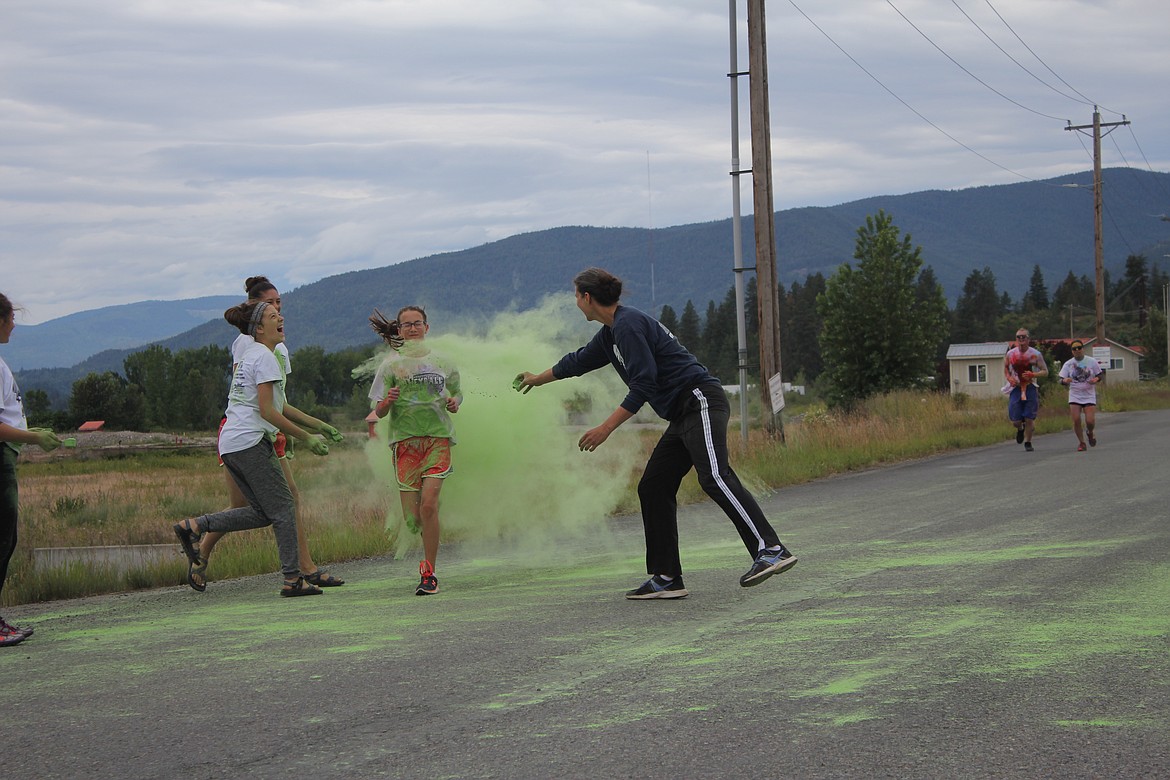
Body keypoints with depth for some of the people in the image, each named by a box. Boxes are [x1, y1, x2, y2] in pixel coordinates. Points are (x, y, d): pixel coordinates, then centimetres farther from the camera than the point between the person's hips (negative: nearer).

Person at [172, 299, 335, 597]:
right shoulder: (265, 357, -9)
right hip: (251, 442, -10)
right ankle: (293, 579, -3)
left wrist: (317, 424, 24)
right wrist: (306, 438, -9)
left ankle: (193, 527, 8)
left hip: (230, 446, 10)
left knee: (264, 512, 12)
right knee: (283, 508, -3)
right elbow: (267, 411, -15)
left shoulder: (250, 355, 22)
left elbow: (278, 405, 27)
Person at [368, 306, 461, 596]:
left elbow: (456, 396, 25)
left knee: (428, 504, -17)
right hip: (405, 439, 0)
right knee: (412, 517, -5)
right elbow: (379, 411, 4)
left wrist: (454, 404, 2)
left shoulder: (442, 363, 12)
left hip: (438, 437, 0)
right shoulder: (391, 365, 6)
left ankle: (429, 573, -8)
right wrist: (388, 401, -18)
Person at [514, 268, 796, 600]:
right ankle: (666, 579, 7)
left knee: (714, 478, -26)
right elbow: (578, 362, 40)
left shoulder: (629, 324, -11)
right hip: (684, 416, 10)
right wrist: (537, 379, 55)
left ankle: (771, 550, -37)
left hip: (701, 403, -10)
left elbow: (644, 385, -18)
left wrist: (606, 428, -15)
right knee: (653, 488, 7)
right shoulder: (610, 334, 20)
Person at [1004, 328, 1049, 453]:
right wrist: (1009, 378, -3)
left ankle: (1028, 442, 16)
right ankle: (1020, 429, 34)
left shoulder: (1035, 354, -4)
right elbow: (1005, 368, 18)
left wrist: (1033, 374, -18)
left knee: (1029, 419, -3)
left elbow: (1045, 372, 1)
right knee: (1015, 421, -2)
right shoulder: (1010, 354, 1)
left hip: (1031, 388, -1)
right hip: (1015, 388, 1)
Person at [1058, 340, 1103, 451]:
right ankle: (1081, 442, 8)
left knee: (1090, 421, -11)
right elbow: (1061, 380, 0)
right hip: (1074, 396, 1)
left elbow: (1099, 375, 10)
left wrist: (1096, 379, -14)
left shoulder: (1092, 362, 0)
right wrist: (1064, 381, -24)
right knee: (1076, 419, -12)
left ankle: (1090, 433, 25)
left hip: (1089, 395, -1)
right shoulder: (1068, 364, 0)